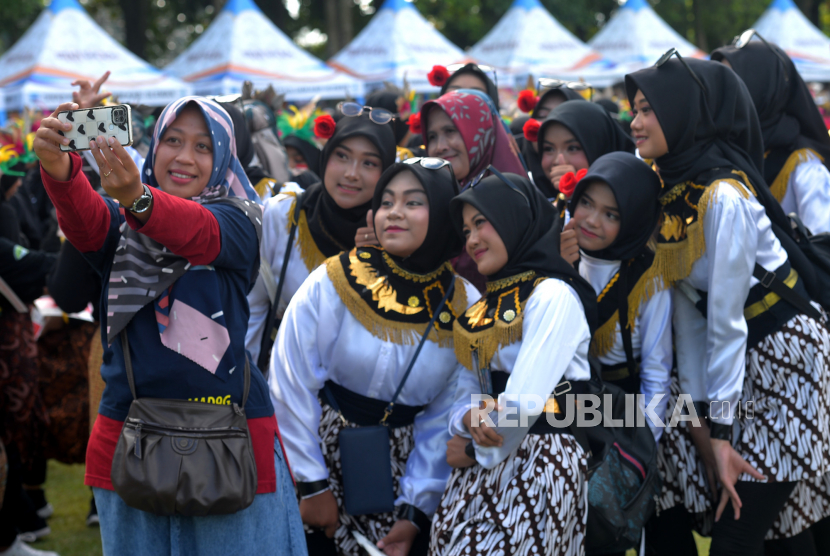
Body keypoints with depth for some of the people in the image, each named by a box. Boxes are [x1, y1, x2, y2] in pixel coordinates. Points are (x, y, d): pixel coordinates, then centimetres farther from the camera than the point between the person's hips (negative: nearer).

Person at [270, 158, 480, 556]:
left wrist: (414, 511, -6)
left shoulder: (465, 308, -5)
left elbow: (443, 418, -3)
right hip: (324, 446, -2)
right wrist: (313, 484, -10)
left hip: (401, 470, 2)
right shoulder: (334, 281, -11)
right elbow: (292, 386, -10)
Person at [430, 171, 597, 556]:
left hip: (539, 462, -7)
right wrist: (468, 419, -12)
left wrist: (476, 451, -5)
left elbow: (524, 401, -19)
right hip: (484, 466, 7)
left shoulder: (552, 294, -12)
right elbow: (468, 391, 11)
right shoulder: (485, 306, 15)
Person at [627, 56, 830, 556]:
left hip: (787, 356, -8)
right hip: (743, 362, 8)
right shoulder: (671, 193, 3)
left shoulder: (725, 197, -22)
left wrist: (721, 430, -20)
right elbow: (689, 308, 2)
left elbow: (727, 319, -22)